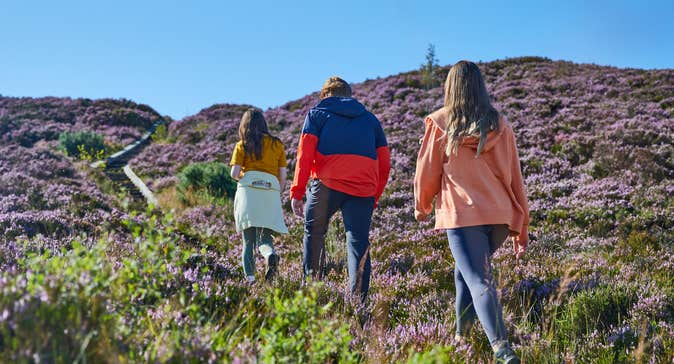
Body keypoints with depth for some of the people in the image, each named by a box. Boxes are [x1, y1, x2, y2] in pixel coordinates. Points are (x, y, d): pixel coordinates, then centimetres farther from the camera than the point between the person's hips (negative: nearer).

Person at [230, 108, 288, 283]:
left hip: (248, 190, -1)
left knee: (249, 239, 2)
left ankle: (250, 278, -8)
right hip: (271, 191, 1)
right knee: (264, 235, 5)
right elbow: (283, 177, 12)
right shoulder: (277, 144, 16)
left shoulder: (242, 145, 10)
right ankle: (270, 254, -27)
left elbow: (234, 174, 0)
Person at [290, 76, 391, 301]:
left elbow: (305, 155, 1)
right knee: (358, 243, 5)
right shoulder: (370, 119, 23)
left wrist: (297, 192, 2)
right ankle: (358, 300, -1)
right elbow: (384, 163, 17)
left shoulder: (317, 114, 14)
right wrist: (374, 198, 23)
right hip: (363, 190, 2)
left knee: (314, 233, 17)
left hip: (327, 184, -2)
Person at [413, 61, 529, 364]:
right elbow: (514, 178, 12)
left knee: (479, 282, -8)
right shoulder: (500, 125, 11)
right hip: (501, 216, 4)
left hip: (462, 214, -4)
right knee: (466, 271, 24)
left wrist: (422, 206, 27)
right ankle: (462, 334, 30)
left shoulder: (440, 122, 3)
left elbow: (427, 169, 8)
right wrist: (521, 229, 18)